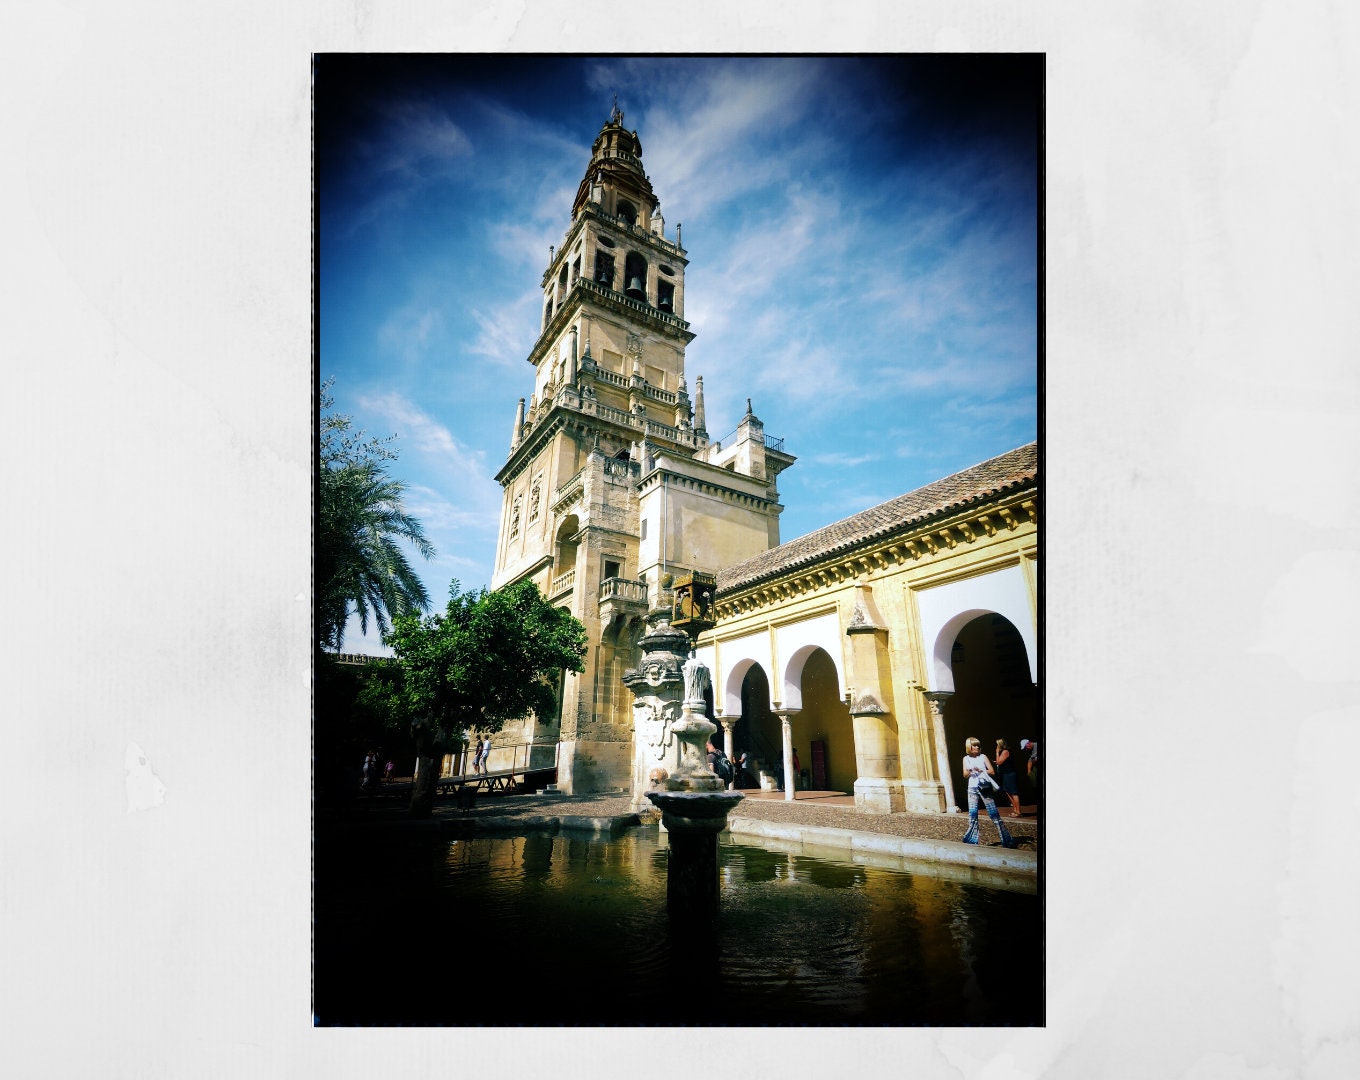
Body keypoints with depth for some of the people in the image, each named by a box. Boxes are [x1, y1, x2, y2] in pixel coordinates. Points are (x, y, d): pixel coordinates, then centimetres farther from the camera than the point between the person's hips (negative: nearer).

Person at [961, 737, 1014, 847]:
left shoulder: (983, 757, 4)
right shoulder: (966, 758, 9)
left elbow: (992, 771, -2)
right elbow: (965, 774, 2)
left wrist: (980, 770, -17)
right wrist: (970, 771, -19)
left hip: (985, 787, -2)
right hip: (972, 788, 2)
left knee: (993, 813, -4)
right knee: (972, 814, 1)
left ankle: (1006, 840, 1)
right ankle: (971, 841, 9)